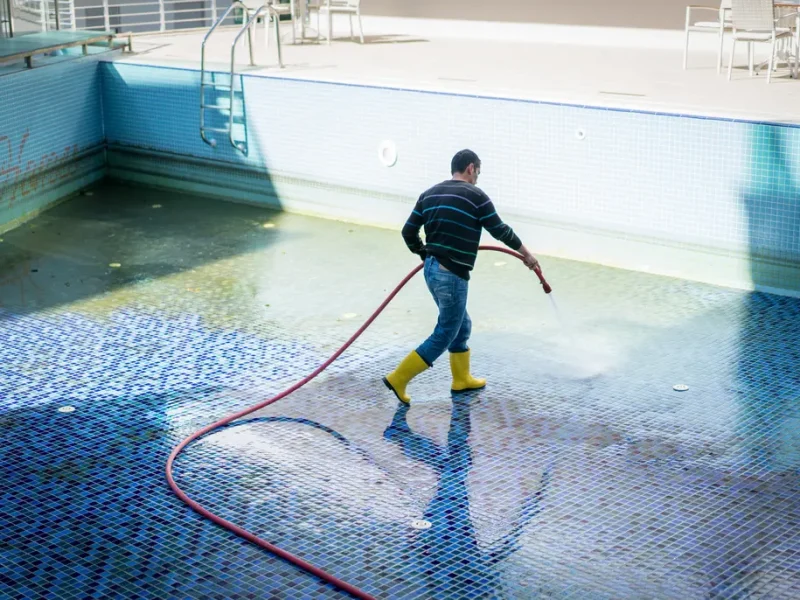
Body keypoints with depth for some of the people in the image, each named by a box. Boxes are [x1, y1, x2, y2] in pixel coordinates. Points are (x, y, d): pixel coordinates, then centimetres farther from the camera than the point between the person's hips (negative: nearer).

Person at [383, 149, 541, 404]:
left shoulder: (429, 194, 10)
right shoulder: (475, 195, -8)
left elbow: (408, 232, 10)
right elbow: (500, 230, -2)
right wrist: (526, 255, 13)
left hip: (432, 269, 8)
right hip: (451, 275, -8)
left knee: (461, 326, 23)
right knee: (444, 335, 1)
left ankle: (462, 379, 32)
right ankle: (398, 378, -2)